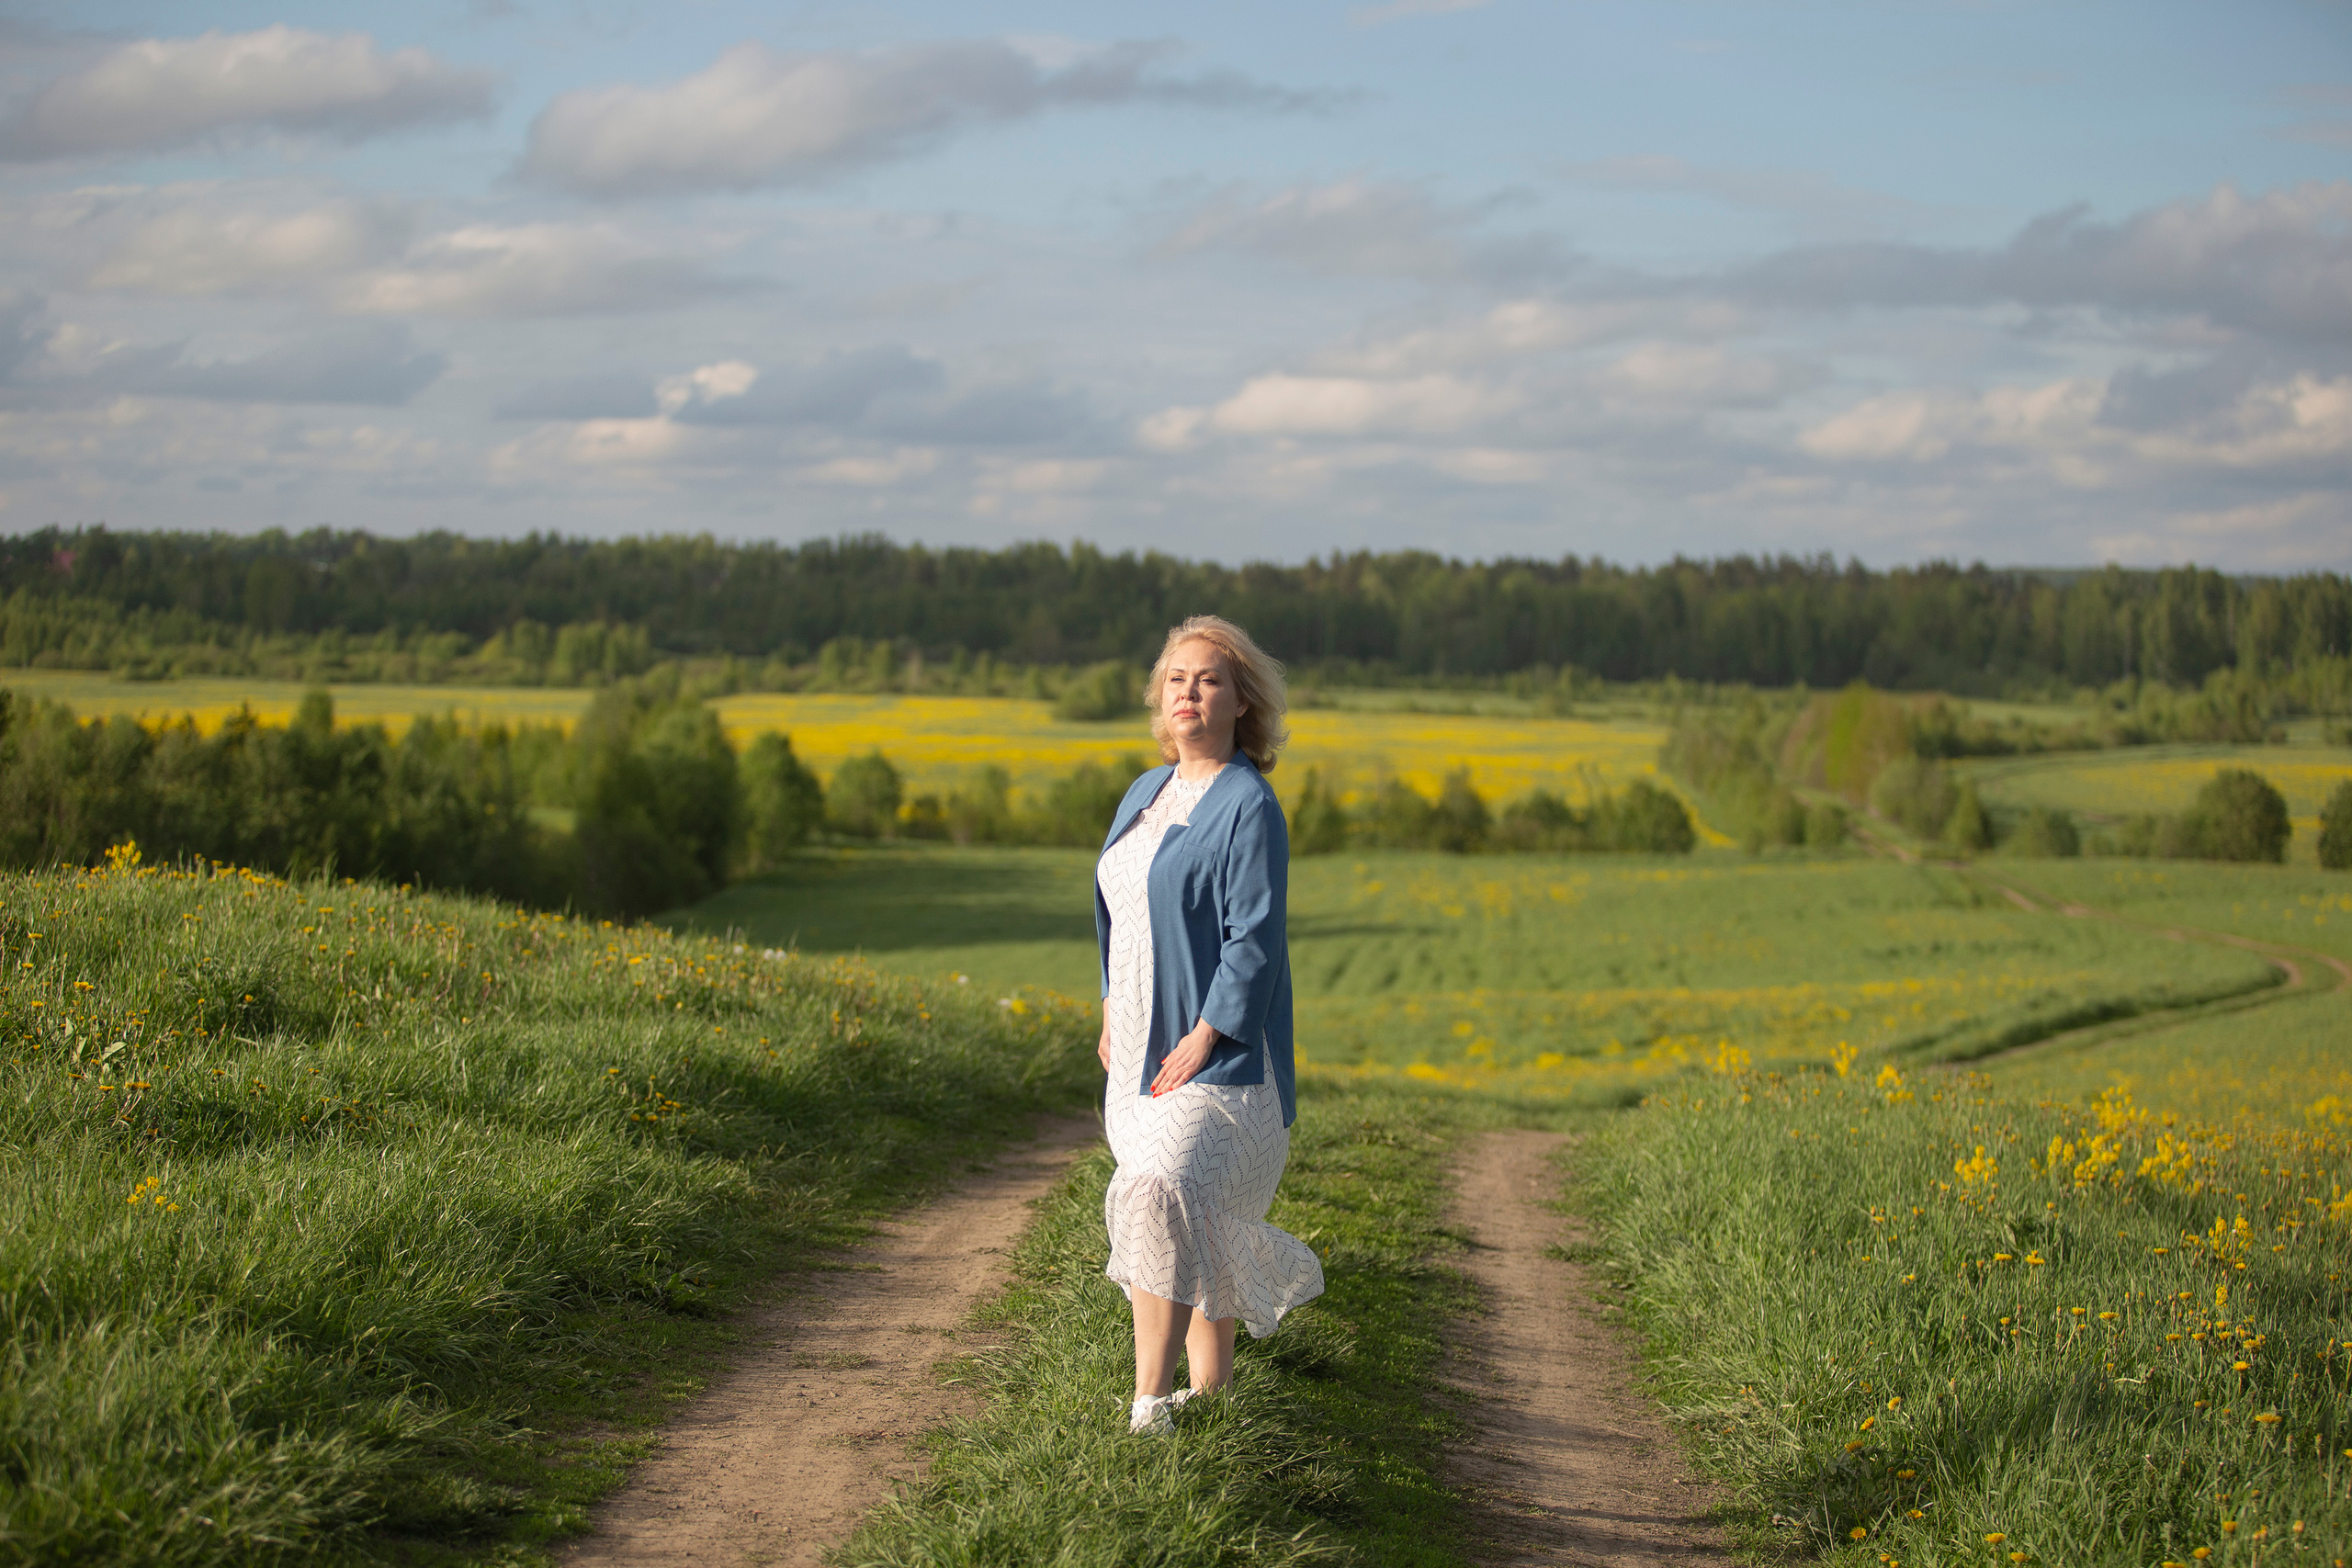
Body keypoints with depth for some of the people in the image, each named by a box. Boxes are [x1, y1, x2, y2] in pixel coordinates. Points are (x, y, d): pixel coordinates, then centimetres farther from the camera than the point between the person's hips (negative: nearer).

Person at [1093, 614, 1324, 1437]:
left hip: (1214, 1053, -8)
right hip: (1145, 1052, 8)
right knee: (1197, 1218, 15)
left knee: (1160, 1197, -22)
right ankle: (1211, 1387, 26)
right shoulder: (1144, 794, 12)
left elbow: (1255, 940, -18)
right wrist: (1113, 1016, 16)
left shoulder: (1249, 807, -13)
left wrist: (1205, 1036, -22)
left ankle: (1150, 1402, -23)